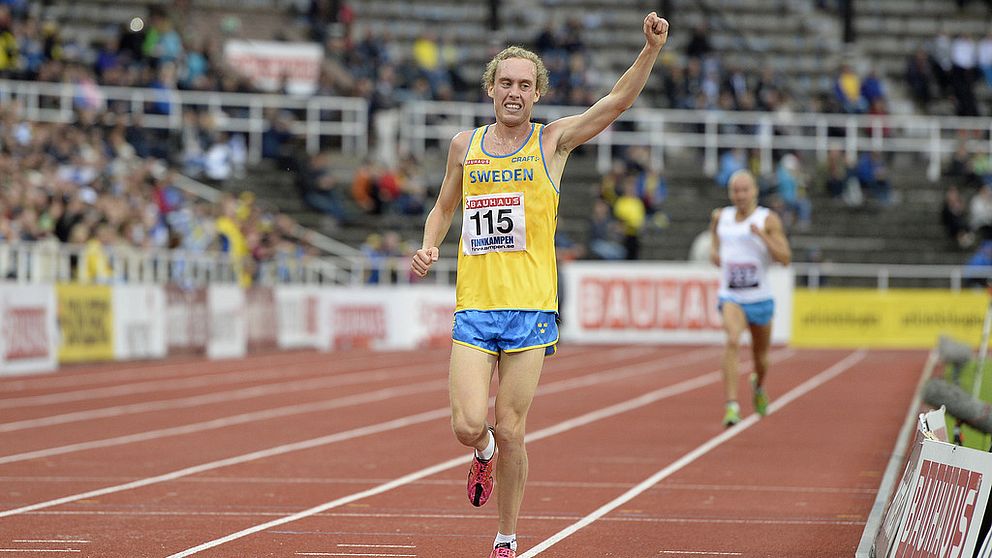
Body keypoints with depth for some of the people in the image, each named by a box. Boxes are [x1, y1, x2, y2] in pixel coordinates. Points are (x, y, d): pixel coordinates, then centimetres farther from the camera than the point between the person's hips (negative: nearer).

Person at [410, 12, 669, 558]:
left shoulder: (552, 141, 3)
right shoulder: (465, 144, 10)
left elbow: (616, 101, -7)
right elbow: (444, 208, 24)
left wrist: (651, 48, -21)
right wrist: (428, 247, 5)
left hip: (531, 308, -2)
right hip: (474, 308, 2)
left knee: (510, 432, -2)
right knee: (468, 426, -11)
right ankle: (483, 452, 26)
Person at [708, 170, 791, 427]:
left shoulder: (768, 220, -6)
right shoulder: (721, 217, 3)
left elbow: (785, 258, -13)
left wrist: (763, 236, -26)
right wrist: (714, 252, 0)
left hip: (760, 297, 0)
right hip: (731, 296, 0)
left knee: (760, 356, 16)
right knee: (732, 341, -28)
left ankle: (758, 385, 53)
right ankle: (731, 405, -35)